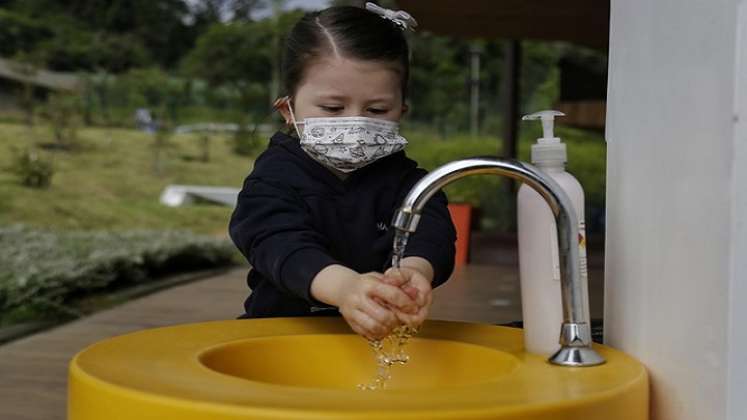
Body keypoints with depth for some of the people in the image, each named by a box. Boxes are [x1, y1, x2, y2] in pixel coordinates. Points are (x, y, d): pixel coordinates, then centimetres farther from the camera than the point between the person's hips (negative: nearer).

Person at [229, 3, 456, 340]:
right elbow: (280, 244, -20)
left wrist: (414, 271, -39)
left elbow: (430, 234, -14)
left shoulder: (404, 180, 6)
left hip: (386, 335, 2)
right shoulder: (275, 177, -1)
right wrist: (343, 285, -42)